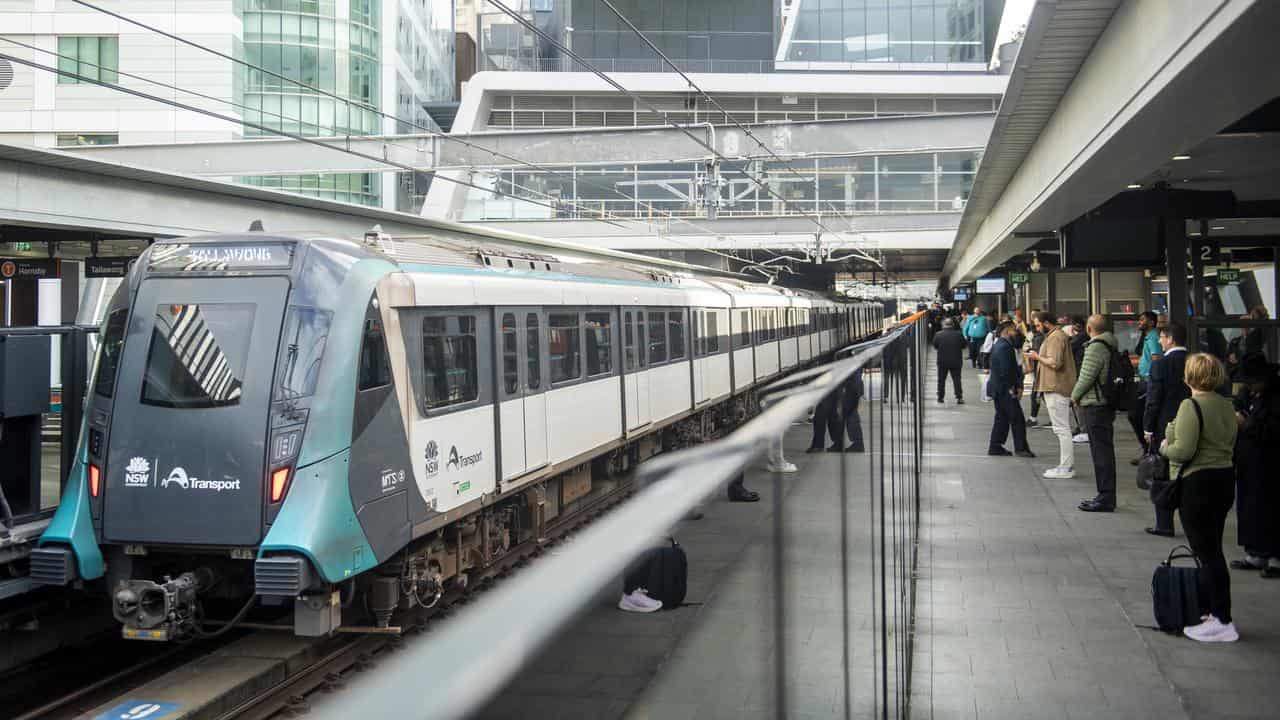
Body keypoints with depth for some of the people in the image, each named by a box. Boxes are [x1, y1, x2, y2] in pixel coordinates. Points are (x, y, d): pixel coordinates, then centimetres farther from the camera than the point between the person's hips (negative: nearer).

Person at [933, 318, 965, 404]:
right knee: (956, 379, 6)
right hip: (956, 361, 0)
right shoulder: (958, 334, -9)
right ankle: (959, 397, 1)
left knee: (941, 380, 12)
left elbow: (935, 346, 1)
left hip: (942, 361, 0)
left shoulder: (938, 335, -9)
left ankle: (940, 397, 14)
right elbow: (963, 345, 1)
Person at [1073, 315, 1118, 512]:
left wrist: (1075, 396, -2)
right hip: (1106, 405, 10)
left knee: (1101, 452, -6)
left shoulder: (1096, 347, -16)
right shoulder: (1110, 346, 13)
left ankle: (1106, 499, -4)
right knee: (1104, 451, 14)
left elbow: (1087, 376, -18)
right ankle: (1105, 496, 21)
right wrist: (1079, 394, 18)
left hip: (1095, 406, -10)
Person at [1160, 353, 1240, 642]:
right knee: (1212, 550, 17)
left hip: (1197, 483, -8)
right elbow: (1230, 443, 15)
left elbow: (1184, 450, -22)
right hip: (1225, 478, 8)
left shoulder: (1191, 406, -16)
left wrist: (1165, 447, -1)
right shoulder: (1227, 407, 9)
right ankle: (1208, 608, 26)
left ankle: (1222, 621, -3)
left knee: (1207, 552, -4)